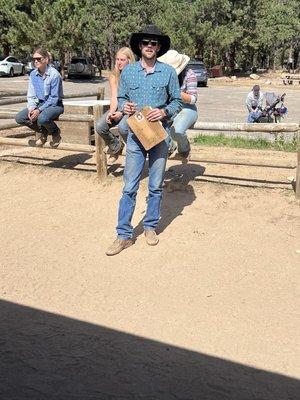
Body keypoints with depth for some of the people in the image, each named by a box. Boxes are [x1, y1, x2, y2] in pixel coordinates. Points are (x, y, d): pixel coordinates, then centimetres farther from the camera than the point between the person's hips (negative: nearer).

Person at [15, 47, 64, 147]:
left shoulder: (54, 74, -17)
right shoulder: (33, 74, 1)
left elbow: (54, 98, -18)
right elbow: (31, 95, 5)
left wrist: (39, 110, -24)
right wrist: (31, 108, -15)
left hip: (55, 105, -6)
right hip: (39, 103, 6)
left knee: (42, 118, -38)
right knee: (19, 118, -12)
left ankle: (55, 132, -2)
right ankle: (43, 132, 11)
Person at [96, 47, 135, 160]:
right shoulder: (114, 76, 7)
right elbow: (114, 97, -2)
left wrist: (121, 113, -24)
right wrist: (111, 112, -22)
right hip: (118, 108, 5)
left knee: (123, 127, -36)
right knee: (100, 126, -20)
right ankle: (116, 146, 8)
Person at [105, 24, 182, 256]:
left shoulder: (168, 72, 1)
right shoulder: (128, 72, 5)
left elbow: (177, 101, 6)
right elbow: (121, 98, 13)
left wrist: (164, 111, -13)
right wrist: (124, 106, -10)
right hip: (135, 134, 0)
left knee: (156, 186, 9)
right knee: (130, 187, -1)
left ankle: (151, 227, 25)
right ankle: (124, 235, 4)